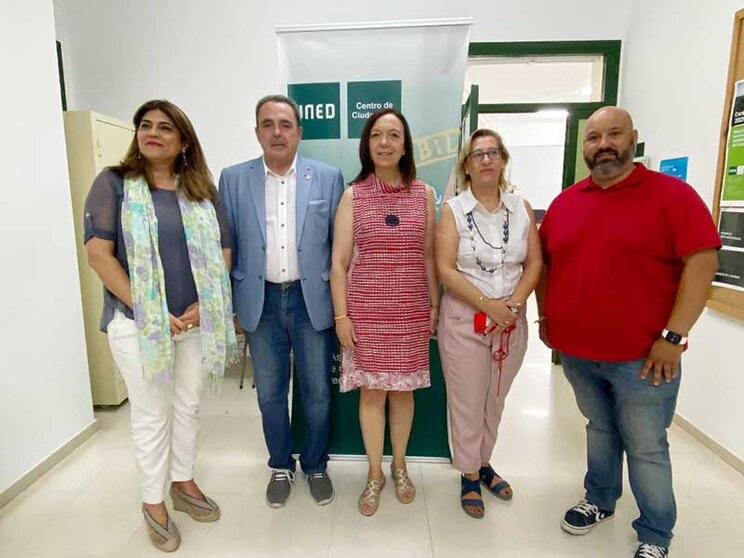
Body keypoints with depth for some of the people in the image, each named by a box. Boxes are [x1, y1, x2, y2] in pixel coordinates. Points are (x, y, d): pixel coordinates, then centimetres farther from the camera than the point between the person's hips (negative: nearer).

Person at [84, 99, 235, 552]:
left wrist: (202, 307, -8)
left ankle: (183, 482, 37)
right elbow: (99, 254, -9)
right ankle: (154, 502, 29)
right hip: (139, 323, -3)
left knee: (188, 406, 15)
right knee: (153, 414, 9)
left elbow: (222, 254, 5)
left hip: (196, 321, 3)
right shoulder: (113, 184, -2)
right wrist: (148, 311, -15)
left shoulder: (203, 190, 7)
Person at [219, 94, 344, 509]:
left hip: (312, 300, -1)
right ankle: (281, 467, 37)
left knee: (317, 392, 11)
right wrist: (229, 306, 3)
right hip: (261, 302, 1)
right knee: (270, 394, 14)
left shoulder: (328, 177, -1)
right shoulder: (234, 180, 2)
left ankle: (316, 466, 35)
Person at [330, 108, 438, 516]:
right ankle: (375, 473, 30)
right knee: (372, 389, 7)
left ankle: (398, 465, 37)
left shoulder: (423, 194, 4)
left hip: (411, 309, 2)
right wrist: (341, 315, -5)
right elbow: (339, 262, -1)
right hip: (365, 309, -1)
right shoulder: (353, 195, -1)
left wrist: (434, 305, 6)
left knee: (403, 388, 13)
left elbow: (428, 255, 8)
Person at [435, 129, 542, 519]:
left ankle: (484, 462, 40)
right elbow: (446, 270, -11)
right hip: (465, 320, -3)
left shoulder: (521, 207, 5)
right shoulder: (453, 209, -4)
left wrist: (514, 302, -12)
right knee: (467, 403, 7)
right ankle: (469, 476, 28)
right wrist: (487, 304, -18)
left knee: (495, 400, 18)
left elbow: (535, 262, 3)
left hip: (512, 321, 4)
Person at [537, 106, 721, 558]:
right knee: (600, 430, 22)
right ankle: (600, 501, 43)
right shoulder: (564, 203, 6)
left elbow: (702, 262, -13)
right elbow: (544, 263, 14)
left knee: (646, 447, 10)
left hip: (642, 356, -4)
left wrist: (673, 336, -17)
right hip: (576, 352, 4)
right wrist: (546, 318, 8)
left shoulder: (672, 193, -7)